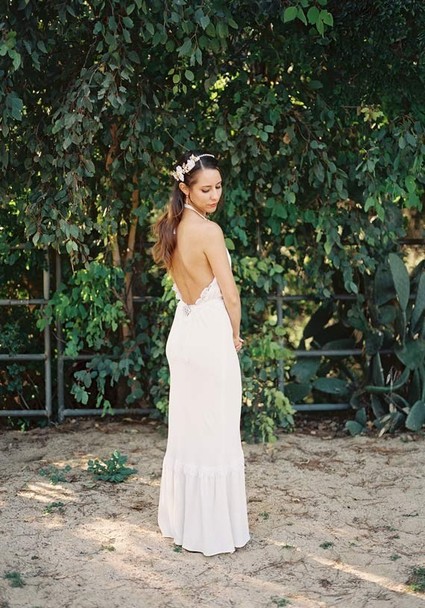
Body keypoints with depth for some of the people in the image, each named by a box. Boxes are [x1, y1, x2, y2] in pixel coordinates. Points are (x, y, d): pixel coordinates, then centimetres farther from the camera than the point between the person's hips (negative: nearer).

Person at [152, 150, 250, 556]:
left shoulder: (172, 229, 8)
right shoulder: (208, 231, -17)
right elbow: (230, 295, -14)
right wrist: (235, 336, 3)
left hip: (182, 331, 8)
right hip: (211, 335, -8)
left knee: (186, 430, 15)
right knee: (215, 434, 0)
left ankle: (181, 519, 25)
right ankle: (213, 528, 7)